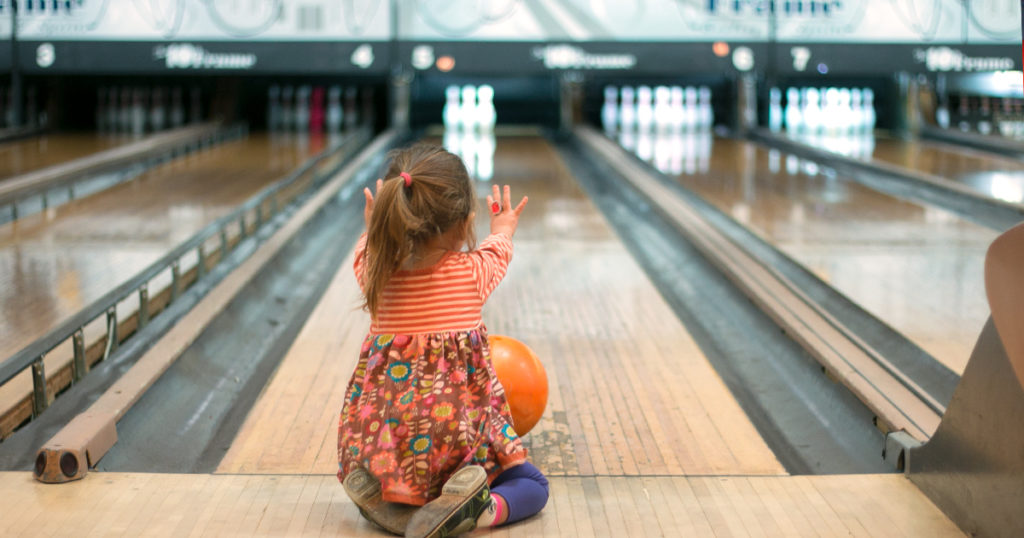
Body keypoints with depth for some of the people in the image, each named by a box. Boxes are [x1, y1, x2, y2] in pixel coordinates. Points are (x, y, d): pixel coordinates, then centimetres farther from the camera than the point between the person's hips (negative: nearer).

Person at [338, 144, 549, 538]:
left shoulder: (372, 273, -4)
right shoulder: (472, 272, -9)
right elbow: (495, 254, 17)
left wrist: (375, 226, 43)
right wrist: (502, 231, 39)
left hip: (384, 446, 3)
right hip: (460, 442, -3)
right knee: (531, 485, 18)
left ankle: (386, 500, -1)